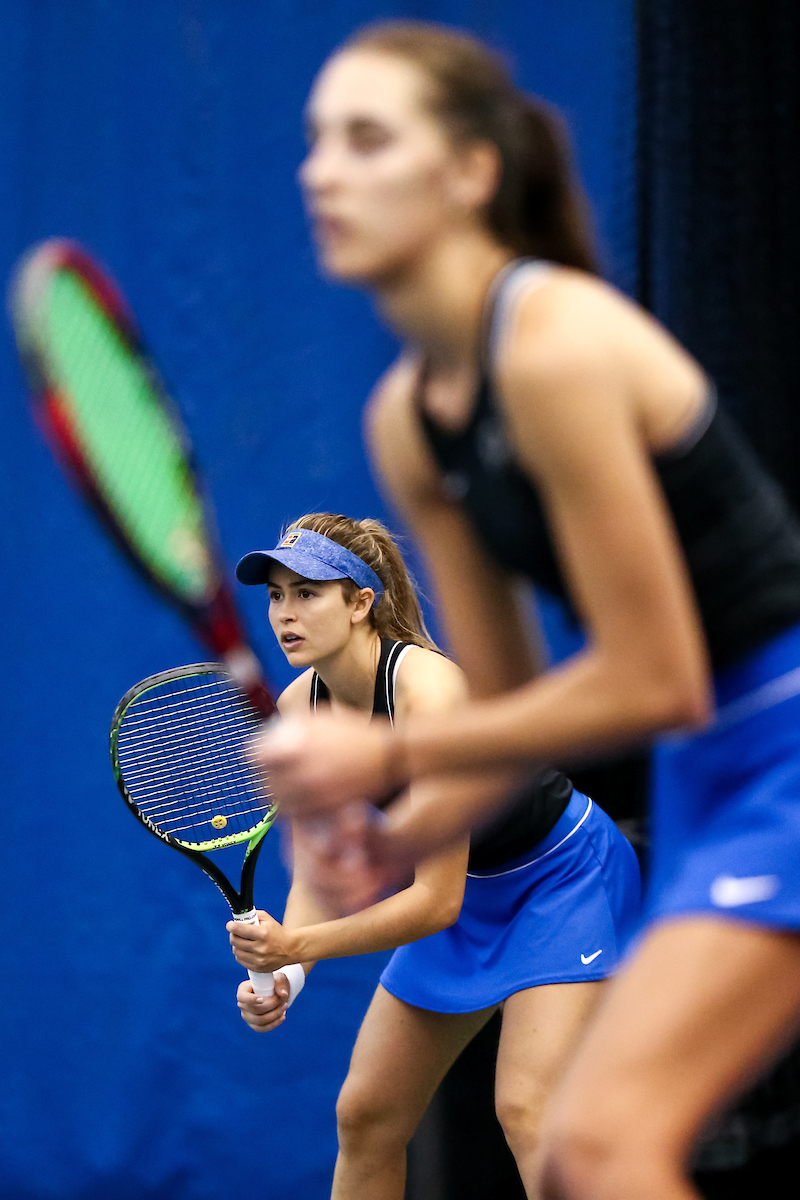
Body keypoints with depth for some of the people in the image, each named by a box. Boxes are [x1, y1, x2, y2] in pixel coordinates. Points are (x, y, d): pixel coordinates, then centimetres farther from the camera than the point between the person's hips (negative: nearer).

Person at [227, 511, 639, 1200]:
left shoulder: (427, 691, -32)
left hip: (563, 871, -8)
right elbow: (315, 876, -6)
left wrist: (295, 947, -35)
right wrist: (285, 974, -25)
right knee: (364, 1116, 6)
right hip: (468, 890, 8)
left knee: (527, 1111, -25)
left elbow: (437, 901, -32)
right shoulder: (300, 706, -10)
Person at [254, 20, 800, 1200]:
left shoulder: (556, 346, -20)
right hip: (699, 782, 9)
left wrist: (391, 757, -16)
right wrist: (388, 838, -8)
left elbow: (653, 682, -19)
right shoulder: (405, 419, 6)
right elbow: (511, 703, 10)